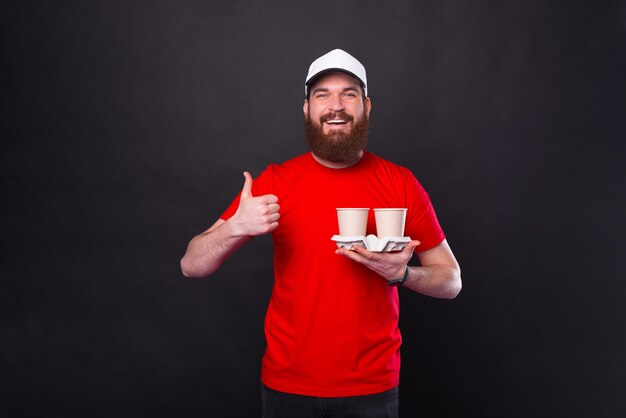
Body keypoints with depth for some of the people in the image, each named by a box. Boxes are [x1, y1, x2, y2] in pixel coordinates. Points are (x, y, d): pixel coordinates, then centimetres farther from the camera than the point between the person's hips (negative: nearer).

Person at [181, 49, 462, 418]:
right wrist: (236, 227, -26)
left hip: (372, 385, 0)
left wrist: (401, 274, -20)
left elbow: (451, 280, 2)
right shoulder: (275, 182, -5)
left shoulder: (401, 184, -6)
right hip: (287, 383, 0)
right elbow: (192, 266, -6)